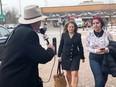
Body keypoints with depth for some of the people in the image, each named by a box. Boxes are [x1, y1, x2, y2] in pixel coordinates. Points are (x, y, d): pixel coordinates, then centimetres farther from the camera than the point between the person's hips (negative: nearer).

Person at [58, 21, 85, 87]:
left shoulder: (78, 35, -1)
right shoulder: (64, 35, -1)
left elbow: (80, 47, 4)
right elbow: (61, 46, 5)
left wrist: (82, 57, 7)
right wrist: (59, 55, 2)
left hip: (75, 56, -1)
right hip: (65, 56, 1)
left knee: (74, 73, -9)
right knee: (68, 73, 14)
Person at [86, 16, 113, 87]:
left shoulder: (107, 34, -5)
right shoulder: (90, 35, -4)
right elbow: (88, 47, 1)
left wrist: (108, 49, -19)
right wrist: (95, 50, -19)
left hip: (106, 58, 2)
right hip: (94, 59, -2)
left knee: (104, 79, 14)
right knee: (99, 80, -11)